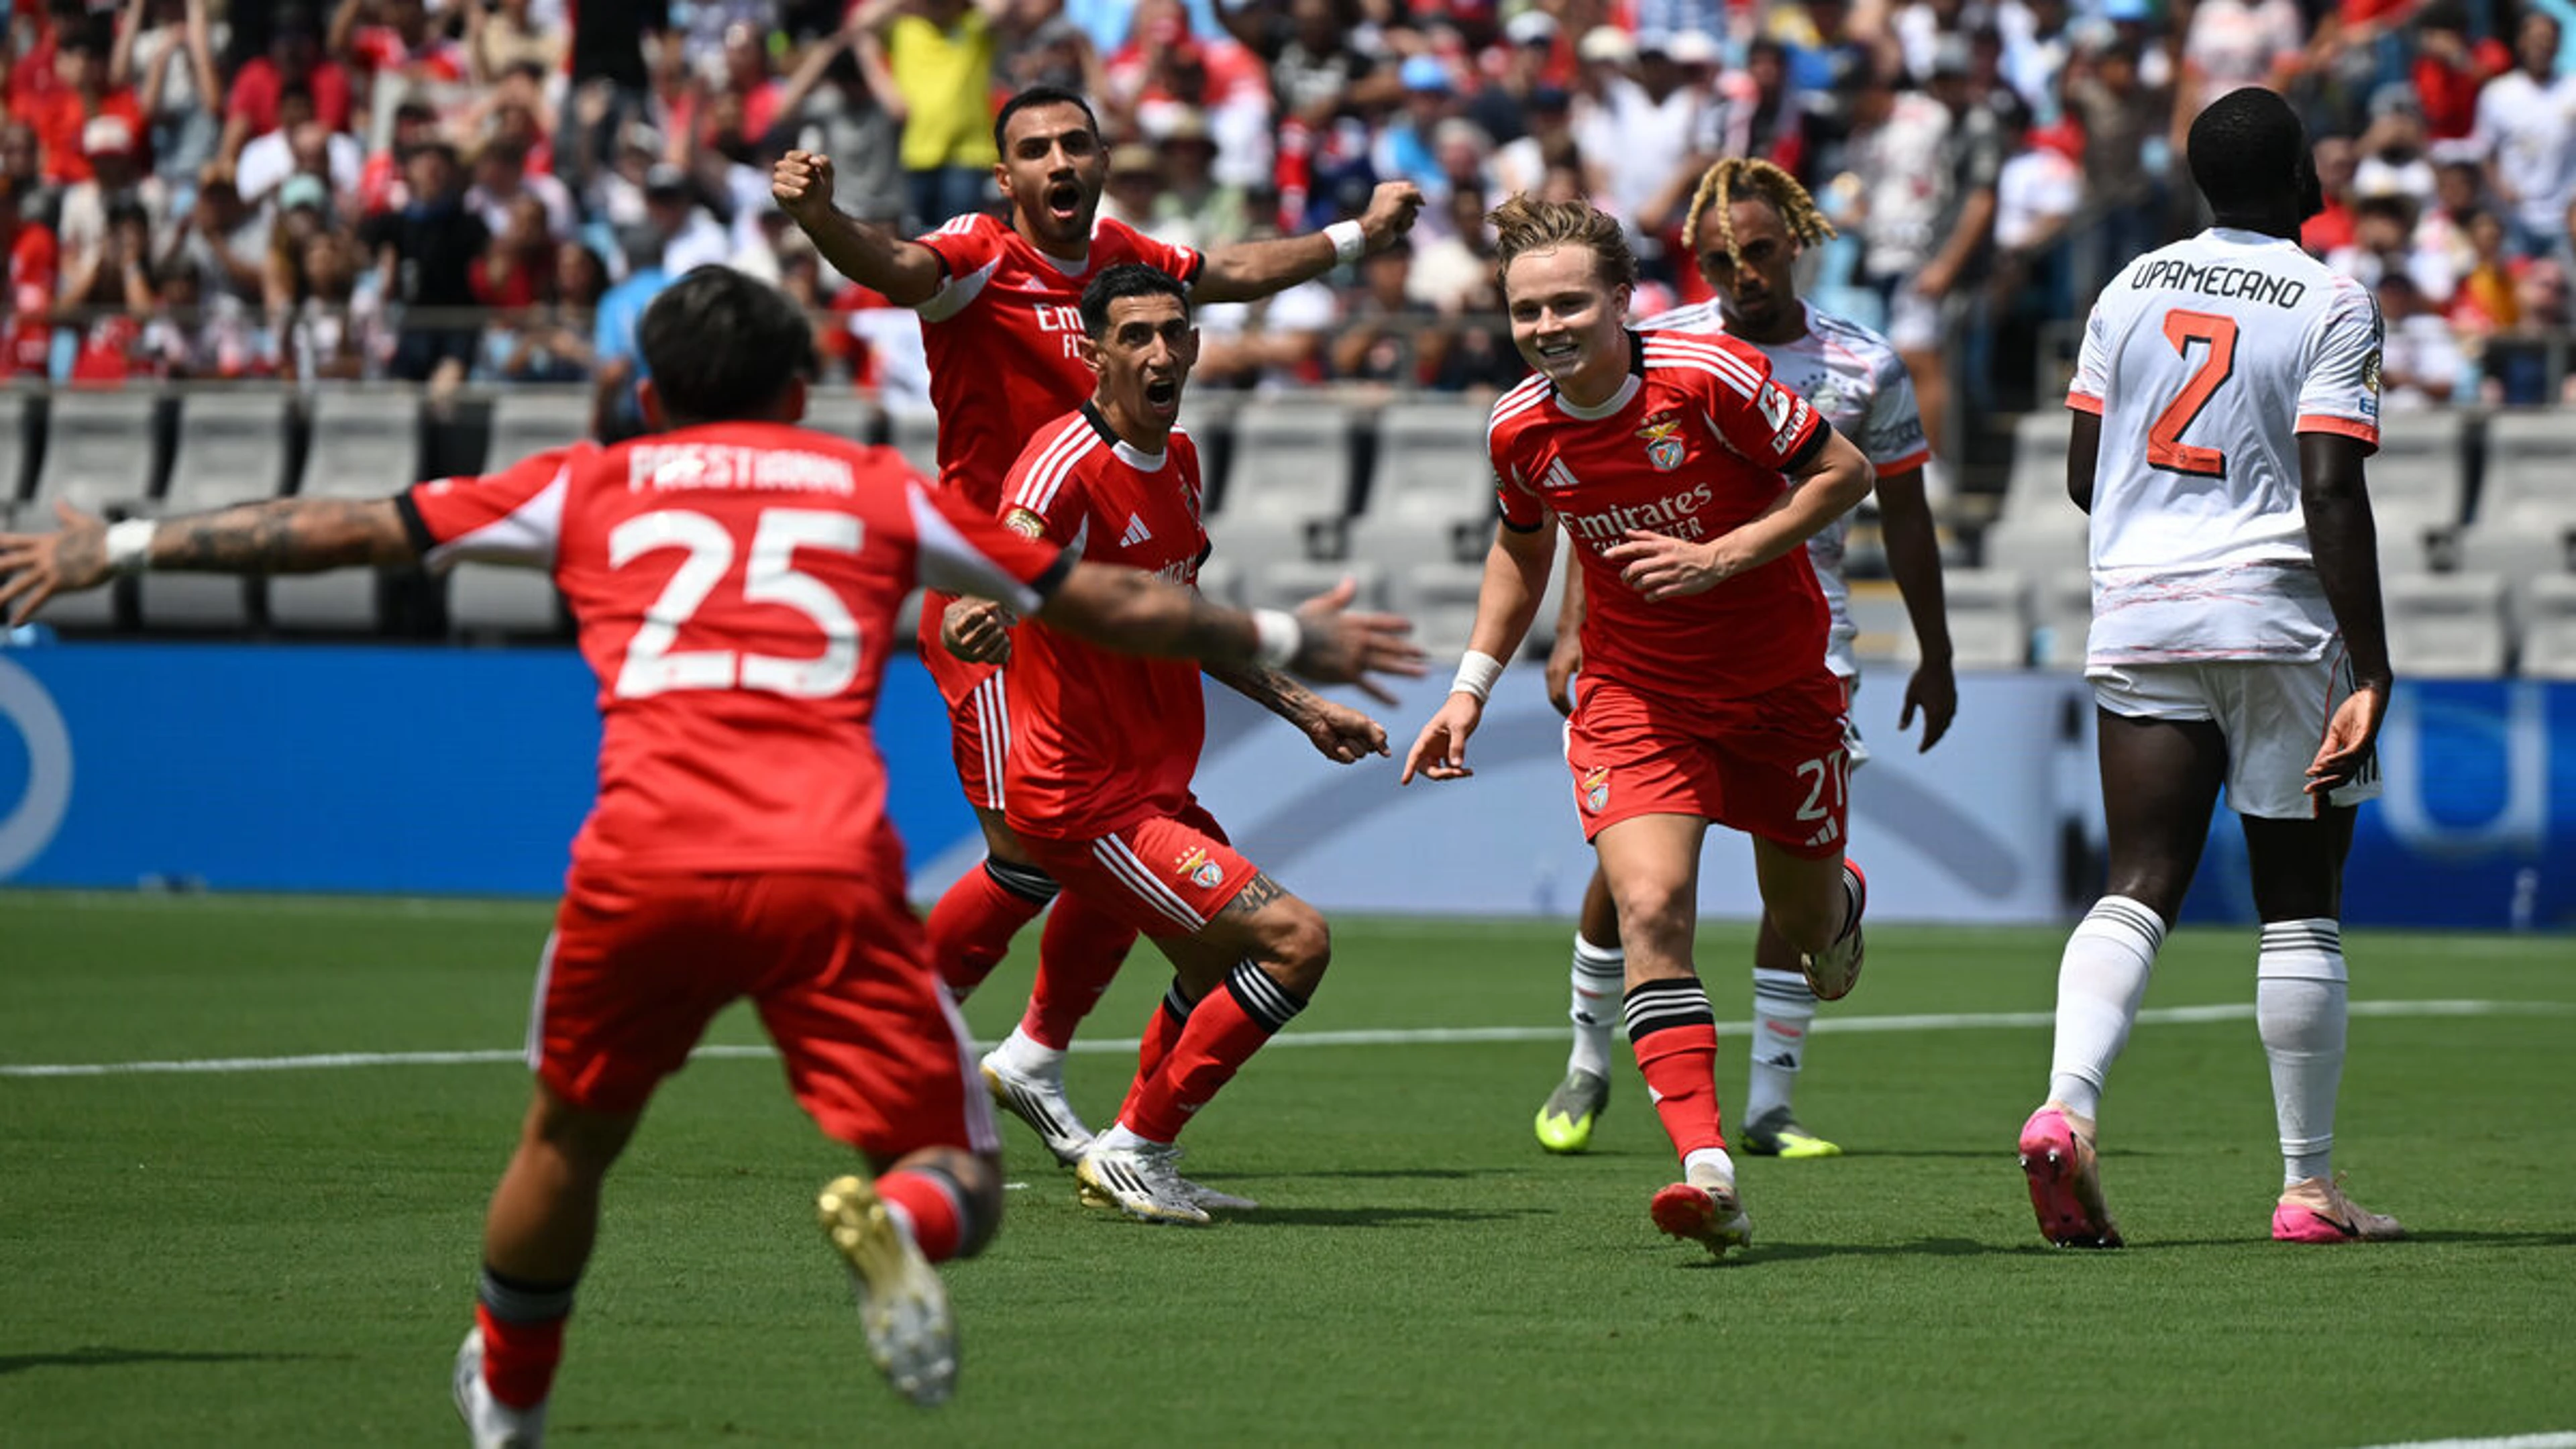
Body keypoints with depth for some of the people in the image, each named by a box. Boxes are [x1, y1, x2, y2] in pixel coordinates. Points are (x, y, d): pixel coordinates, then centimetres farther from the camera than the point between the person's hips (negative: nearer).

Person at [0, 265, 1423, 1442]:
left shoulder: (590, 487, 22)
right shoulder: (882, 487, 23)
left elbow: (343, 529, 23)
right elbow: (1108, 602, 31)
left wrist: (123, 547, 30)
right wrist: (1282, 639, 46)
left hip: (642, 865, 1)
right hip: (831, 865, -1)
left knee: (568, 1140, 27)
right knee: (961, 1182, 5)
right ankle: (899, 1219, -30)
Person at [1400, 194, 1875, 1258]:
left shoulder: (1708, 378, -21)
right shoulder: (1520, 429, -8)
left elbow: (1843, 472, -12)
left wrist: (1722, 555, -23)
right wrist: (1473, 687, 8)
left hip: (1779, 686, -2)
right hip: (1636, 695, 2)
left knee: (1804, 927, 13)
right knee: (1651, 908, -21)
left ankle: (1838, 903, 54)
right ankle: (1707, 1173, -26)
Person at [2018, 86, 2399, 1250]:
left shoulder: (2129, 289, 9)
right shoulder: (2331, 306, -6)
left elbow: (2084, 477, 11)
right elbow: (2332, 496, -13)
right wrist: (2372, 674, -13)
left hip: (2136, 618, 4)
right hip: (2279, 621, -4)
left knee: (2138, 886, 3)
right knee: (2299, 906, 5)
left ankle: (2067, 1105, -22)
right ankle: (2309, 1187, 9)